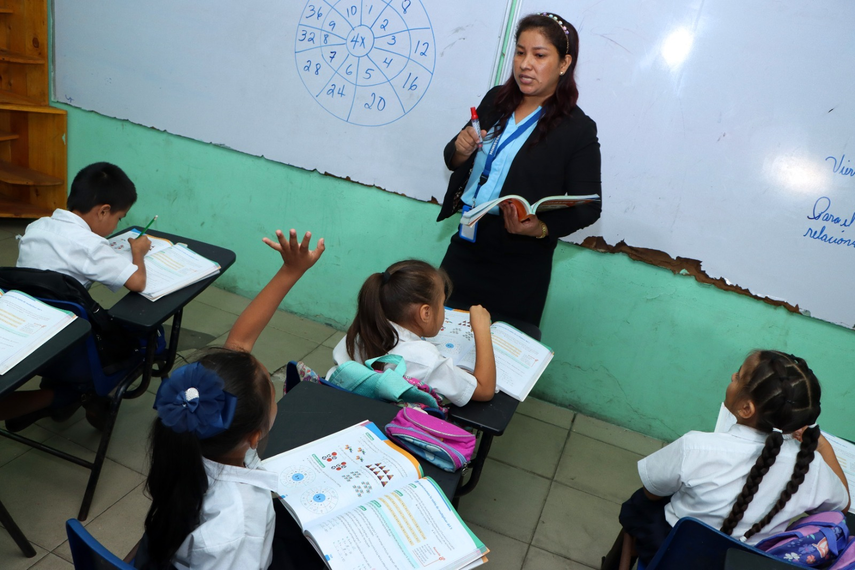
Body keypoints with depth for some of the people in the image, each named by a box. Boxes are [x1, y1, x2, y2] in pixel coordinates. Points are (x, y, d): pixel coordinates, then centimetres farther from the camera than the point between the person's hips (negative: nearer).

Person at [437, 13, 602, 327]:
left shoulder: (578, 130, -13)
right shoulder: (495, 100, 2)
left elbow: (588, 207, -10)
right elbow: (453, 161, 11)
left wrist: (541, 228, -28)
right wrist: (460, 151, -12)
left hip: (518, 271, -4)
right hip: (463, 251, 5)